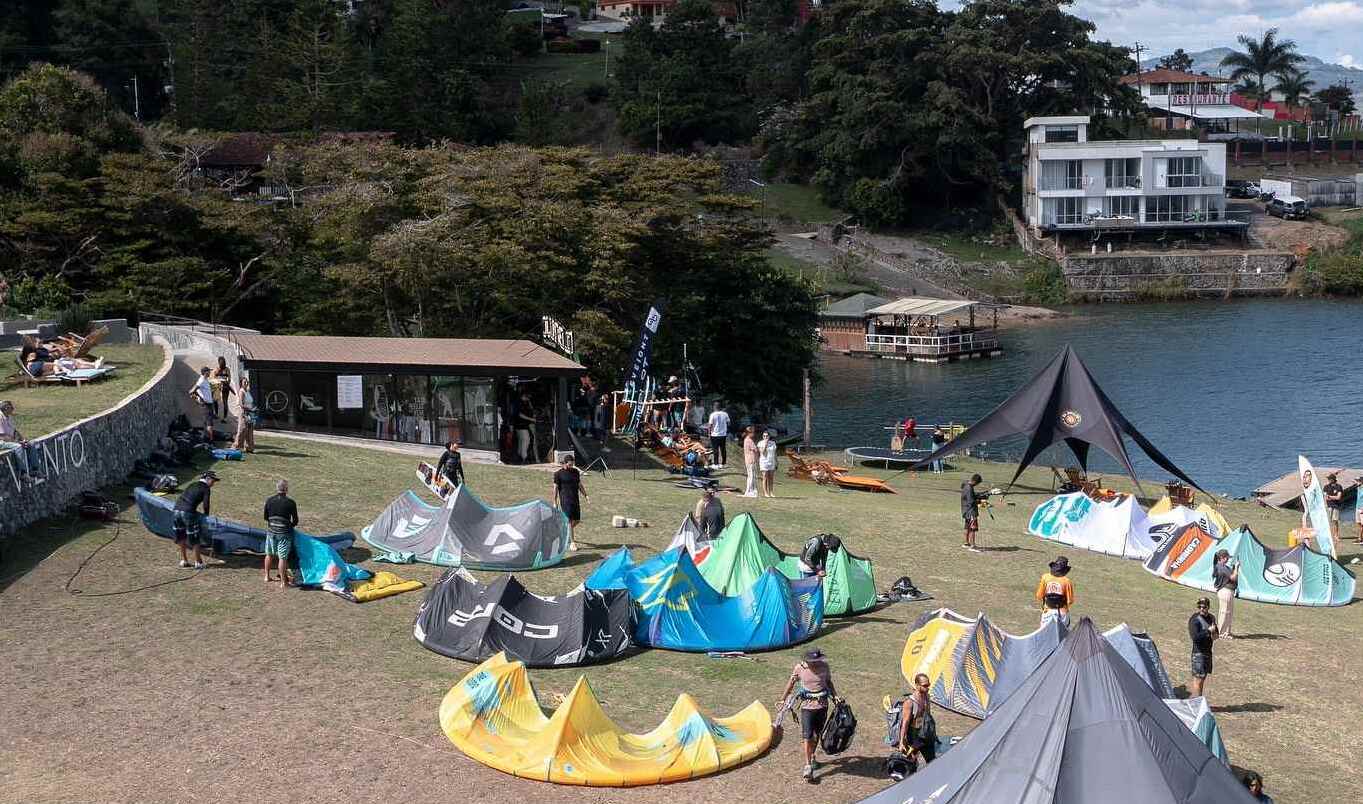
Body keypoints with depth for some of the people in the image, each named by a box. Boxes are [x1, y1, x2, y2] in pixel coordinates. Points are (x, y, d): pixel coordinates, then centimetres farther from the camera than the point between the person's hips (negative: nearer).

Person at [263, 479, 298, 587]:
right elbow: (295, 521, -4)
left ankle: (267, 577, 33)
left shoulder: (269, 501, -2)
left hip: (271, 532, 4)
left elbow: (265, 517, 9)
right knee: (283, 557, 0)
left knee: (269, 554, 21)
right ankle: (283, 582, 5)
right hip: (284, 533, -4)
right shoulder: (291, 503, -12)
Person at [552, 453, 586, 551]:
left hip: (575, 499, 6)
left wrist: (585, 495, 13)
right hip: (565, 500, -6)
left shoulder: (576, 472, 12)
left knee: (577, 520, 6)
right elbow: (555, 488, -2)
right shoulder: (558, 474, -3)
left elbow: (580, 485, 20)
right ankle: (572, 542, -4)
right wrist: (555, 503, -3)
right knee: (569, 520, -8)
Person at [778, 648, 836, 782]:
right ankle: (808, 766, -9)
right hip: (807, 705, -3)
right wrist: (783, 699, 9)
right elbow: (791, 683, 4)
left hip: (822, 705, 3)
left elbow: (829, 682, 12)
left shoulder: (824, 666, -4)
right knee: (807, 736, -10)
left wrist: (836, 696, 1)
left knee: (817, 734, 15)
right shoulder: (800, 668, -10)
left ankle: (812, 757, 37)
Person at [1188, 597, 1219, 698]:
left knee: (1203, 677, 15)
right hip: (1198, 652, -8)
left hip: (1208, 651, 8)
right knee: (1198, 678, -7)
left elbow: (1215, 632, 23)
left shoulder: (1211, 618, 9)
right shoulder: (1195, 619, -15)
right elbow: (1195, 636, -26)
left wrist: (1214, 635, -1)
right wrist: (1208, 631, -20)